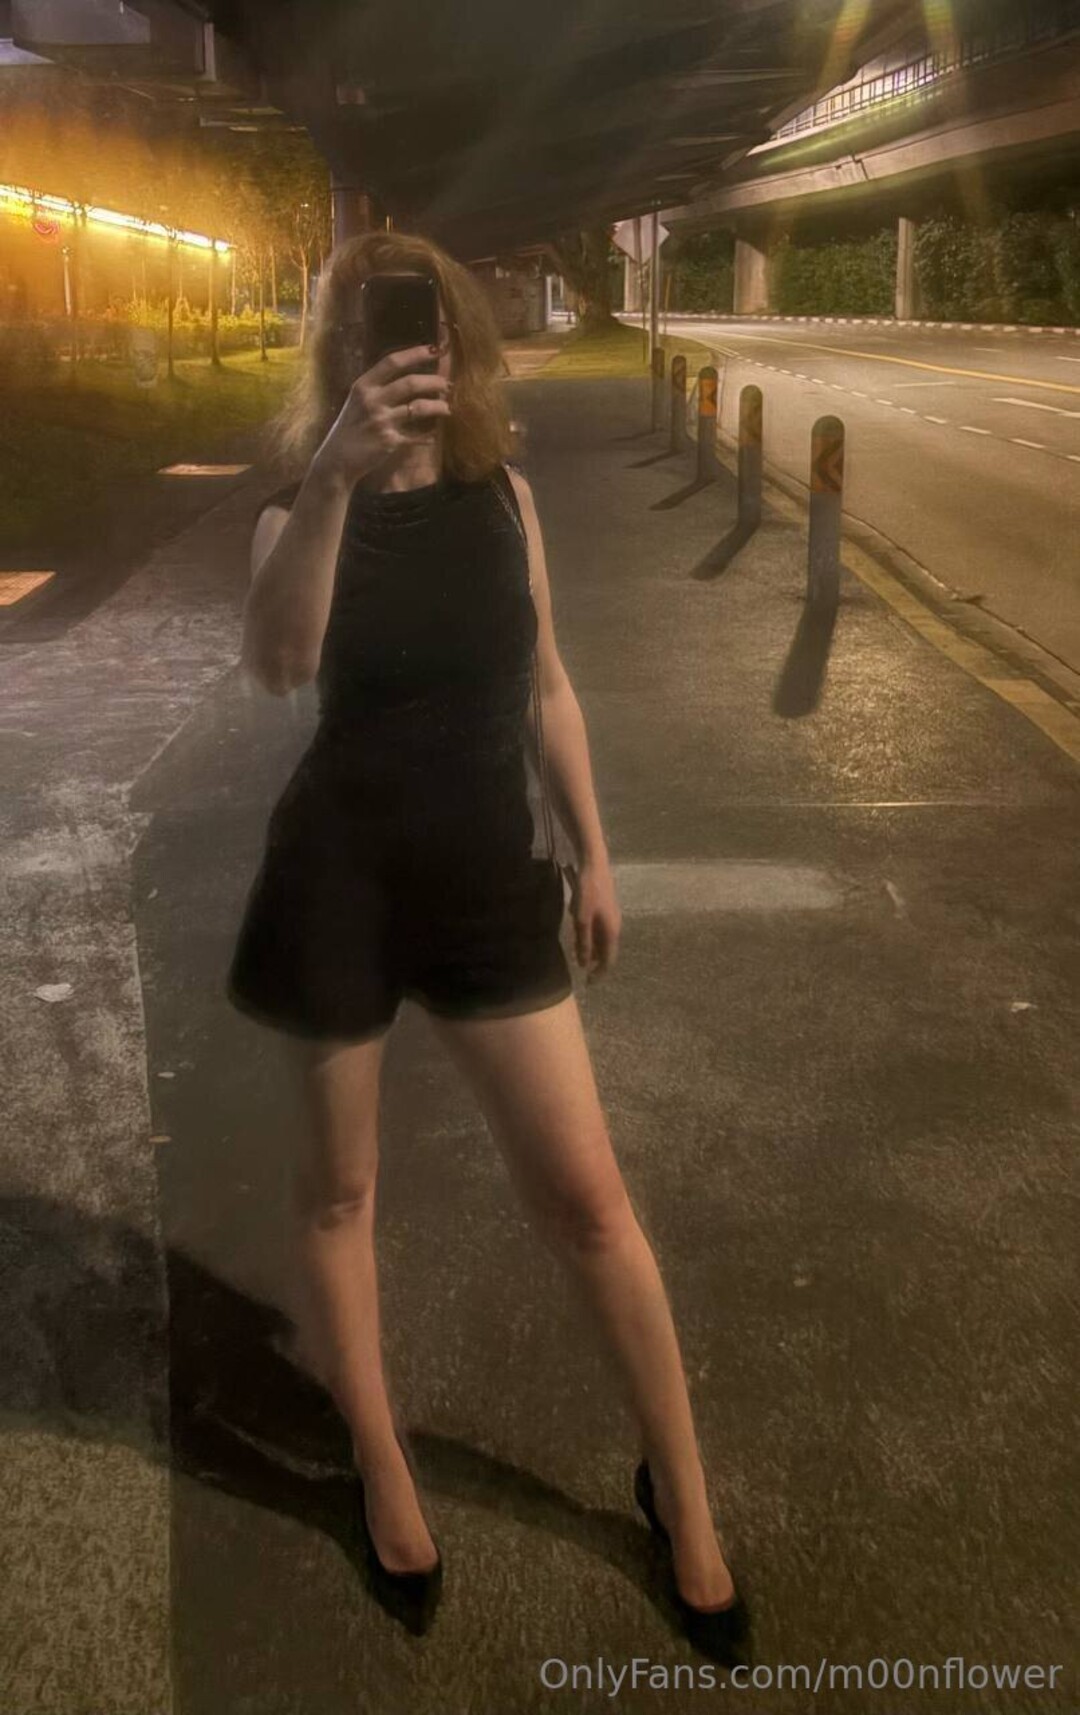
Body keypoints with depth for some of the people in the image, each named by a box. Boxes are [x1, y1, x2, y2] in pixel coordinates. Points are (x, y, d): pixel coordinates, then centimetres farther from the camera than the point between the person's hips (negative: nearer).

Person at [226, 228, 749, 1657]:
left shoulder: (504, 495, 2)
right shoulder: (301, 508, -7)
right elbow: (278, 665, -30)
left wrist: (593, 854, 13)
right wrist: (336, 475, -41)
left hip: (489, 873, 2)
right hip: (341, 878, -1)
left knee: (587, 1196, 2)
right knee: (340, 1181, 12)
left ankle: (682, 1490, 23)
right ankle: (381, 1467, 35)